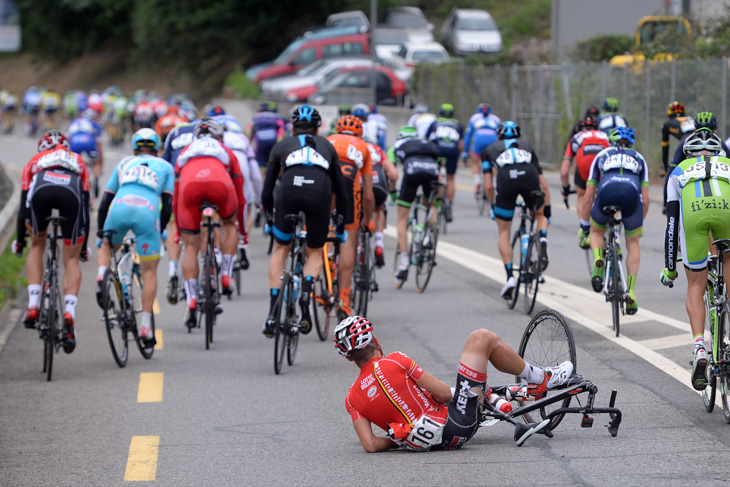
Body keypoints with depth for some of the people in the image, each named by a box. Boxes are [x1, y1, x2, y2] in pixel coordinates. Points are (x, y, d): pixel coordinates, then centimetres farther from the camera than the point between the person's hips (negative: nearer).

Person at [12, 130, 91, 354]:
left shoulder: (35, 161, 39)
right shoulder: (78, 162, 41)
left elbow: (23, 205, 39)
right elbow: (85, 206, 40)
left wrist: (20, 241, 51)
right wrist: (84, 246, 47)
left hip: (41, 189, 0)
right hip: (71, 191, 0)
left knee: (37, 246, 27)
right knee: (71, 260, 12)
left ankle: (33, 306, 13)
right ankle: (69, 313, -10)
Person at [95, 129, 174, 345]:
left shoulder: (124, 163, 30)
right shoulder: (165, 167, 27)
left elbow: (105, 201, 28)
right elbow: (168, 206, 17)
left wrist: (101, 232, 36)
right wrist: (159, 231, 28)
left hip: (120, 208, 1)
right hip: (148, 212, -1)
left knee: (107, 246, 33)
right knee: (149, 271, 10)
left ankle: (102, 274, 2)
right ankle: (145, 325, 3)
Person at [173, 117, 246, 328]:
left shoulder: (185, 152, 41)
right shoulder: (226, 152, 39)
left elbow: (175, 198, 43)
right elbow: (240, 198, 43)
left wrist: (177, 230, 52)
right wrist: (243, 231, 54)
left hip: (190, 184, 0)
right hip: (220, 182, 0)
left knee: (191, 246, 11)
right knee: (229, 224, 31)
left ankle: (191, 301, -2)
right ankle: (225, 277, 18)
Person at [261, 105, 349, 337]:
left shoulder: (282, 146, 30)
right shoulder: (326, 146, 33)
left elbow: (266, 192, 30)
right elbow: (341, 192, 33)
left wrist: (269, 222, 46)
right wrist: (340, 227, 44)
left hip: (289, 190, 0)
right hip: (320, 190, 0)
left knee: (280, 249, 22)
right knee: (315, 253, 21)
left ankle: (272, 313, 10)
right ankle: (307, 290, -11)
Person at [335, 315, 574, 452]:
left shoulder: (352, 400, -1)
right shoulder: (394, 361, -14)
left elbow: (370, 445, -10)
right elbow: (443, 394, -12)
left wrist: (398, 439, 7)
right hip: (457, 426, -6)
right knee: (482, 338, 6)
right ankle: (540, 379, 24)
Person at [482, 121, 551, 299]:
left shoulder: (490, 150, 32)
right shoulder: (526, 146, 37)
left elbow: (488, 186, 22)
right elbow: (544, 185, 32)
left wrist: (493, 206, 37)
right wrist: (547, 209, 39)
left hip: (506, 179, -1)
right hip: (529, 177, 1)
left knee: (504, 232, 16)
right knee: (540, 215, 31)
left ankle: (510, 276, 3)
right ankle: (543, 242, 0)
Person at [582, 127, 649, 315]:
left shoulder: (602, 156, 33)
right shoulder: (638, 158, 34)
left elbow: (589, 197, 31)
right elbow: (645, 200, 29)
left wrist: (584, 225, 41)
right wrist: (640, 224, 44)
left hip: (607, 191, 0)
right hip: (631, 192, 0)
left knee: (597, 231, 30)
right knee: (633, 243, 21)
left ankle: (598, 260, -1)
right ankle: (631, 293, 11)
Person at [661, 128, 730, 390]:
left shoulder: (679, 171, 37)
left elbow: (672, 223, 33)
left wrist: (669, 269, 39)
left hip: (694, 211, 0)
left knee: (696, 287, 13)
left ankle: (699, 347, -4)